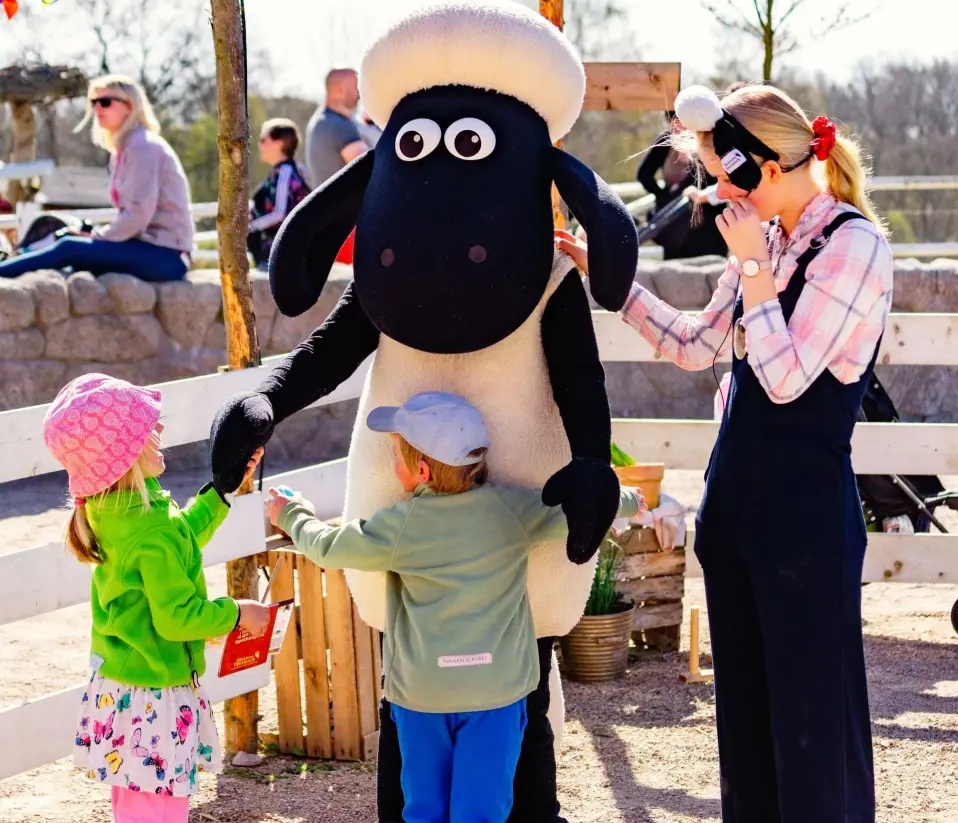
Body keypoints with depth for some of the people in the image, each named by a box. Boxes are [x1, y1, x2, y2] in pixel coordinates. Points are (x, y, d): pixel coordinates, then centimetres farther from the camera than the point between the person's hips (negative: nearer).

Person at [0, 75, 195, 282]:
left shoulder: (143, 146, -11)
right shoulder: (122, 150, 19)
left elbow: (139, 213, -19)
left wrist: (97, 237, -10)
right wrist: (98, 235, 3)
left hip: (165, 255, -9)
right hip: (149, 247, 9)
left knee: (69, 249, -17)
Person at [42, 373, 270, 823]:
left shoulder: (109, 512, 4)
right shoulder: (151, 530, -26)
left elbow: (181, 539, 20)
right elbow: (177, 617, -22)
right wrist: (235, 614, -7)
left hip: (114, 685, 10)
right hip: (153, 695, -10)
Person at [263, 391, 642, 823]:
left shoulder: (400, 527, -6)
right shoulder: (513, 510, -5)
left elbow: (328, 548, 8)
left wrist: (290, 516, 28)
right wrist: (625, 500, 27)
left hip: (420, 691, 0)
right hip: (497, 688, 0)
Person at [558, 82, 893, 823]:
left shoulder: (854, 244, -14)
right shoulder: (766, 239, 9)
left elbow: (787, 378, -19)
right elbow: (697, 345, 16)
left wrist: (754, 266, -15)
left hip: (805, 510, -8)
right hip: (738, 497, 8)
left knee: (811, 705, 0)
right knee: (743, 698, 16)